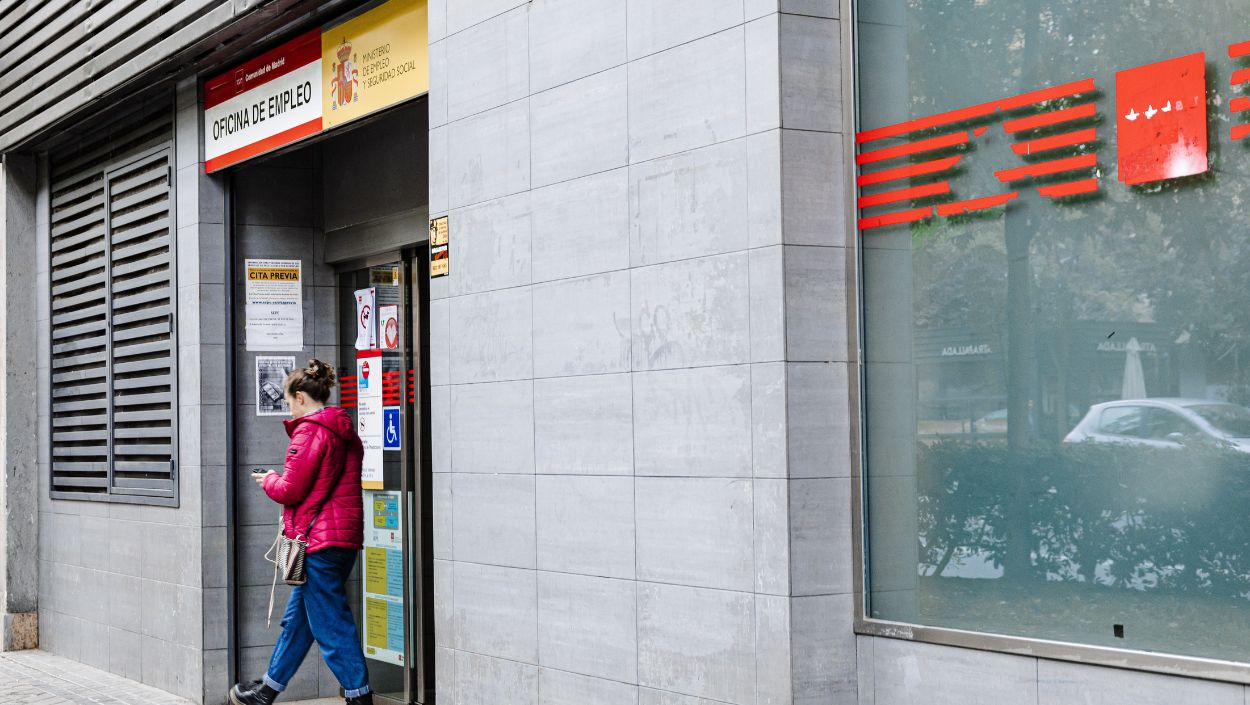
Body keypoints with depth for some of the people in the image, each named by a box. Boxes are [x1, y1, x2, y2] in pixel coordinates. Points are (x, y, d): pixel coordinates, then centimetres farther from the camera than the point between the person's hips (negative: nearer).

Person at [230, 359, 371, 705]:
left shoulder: (309, 432, -14)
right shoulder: (345, 431, 13)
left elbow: (290, 490, -15)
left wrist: (269, 480, 6)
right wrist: (278, 481, 16)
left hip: (318, 540, -10)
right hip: (345, 537, 10)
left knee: (331, 624, -3)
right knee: (297, 618, 18)